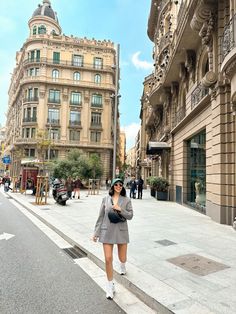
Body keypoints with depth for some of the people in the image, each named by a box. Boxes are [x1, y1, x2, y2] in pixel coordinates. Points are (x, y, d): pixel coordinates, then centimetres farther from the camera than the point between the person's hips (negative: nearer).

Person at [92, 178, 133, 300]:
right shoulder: (105, 199, 1)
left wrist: (120, 209, -20)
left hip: (121, 231, 1)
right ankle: (110, 286, 15)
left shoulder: (126, 200, 0)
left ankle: (122, 265, 53)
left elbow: (130, 215, -4)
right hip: (107, 232, 0)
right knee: (108, 259, -4)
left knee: (122, 258, 13)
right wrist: (96, 232, 3)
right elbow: (101, 217, 4)